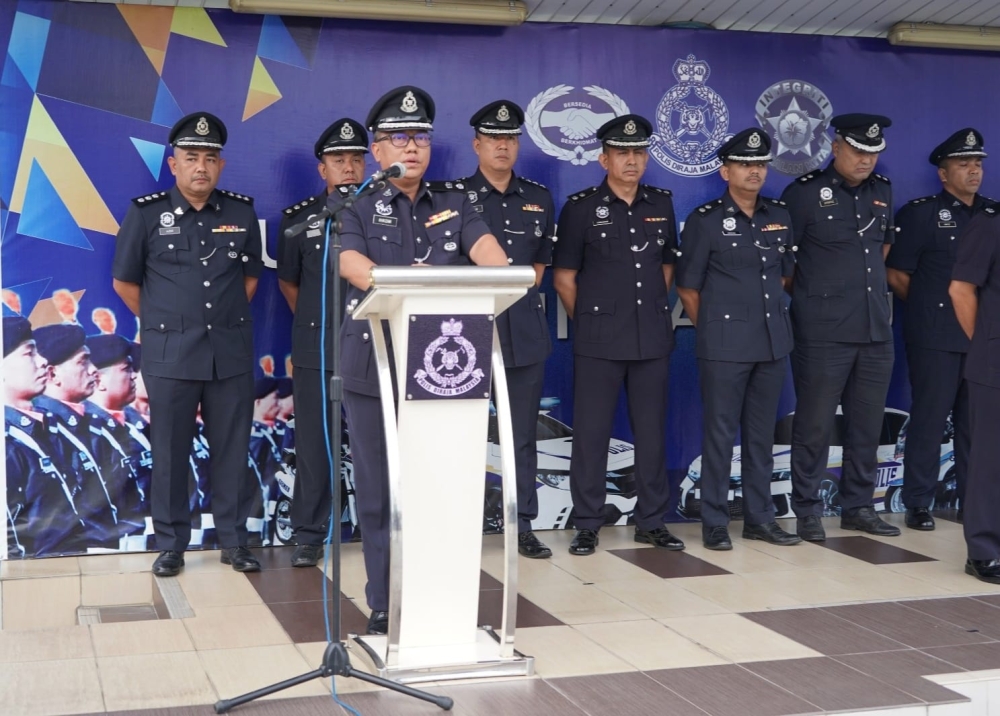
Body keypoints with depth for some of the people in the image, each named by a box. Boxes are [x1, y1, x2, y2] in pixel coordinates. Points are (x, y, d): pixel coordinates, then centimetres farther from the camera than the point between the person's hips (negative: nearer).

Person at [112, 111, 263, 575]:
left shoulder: (242, 213, 5)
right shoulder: (146, 213, -1)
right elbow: (125, 281, 7)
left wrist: (227, 318, 12)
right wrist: (162, 322, 9)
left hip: (231, 351, 2)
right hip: (169, 353, -2)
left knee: (233, 449, 6)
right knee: (170, 451, 4)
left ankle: (234, 540, 16)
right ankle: (170, 545, 15)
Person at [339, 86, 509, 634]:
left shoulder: (454, 203, 13)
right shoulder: (356, 209, 5)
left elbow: (484, 245, -5)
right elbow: (350, 263, -14)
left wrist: (503, 275, -29)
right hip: (374, 366, -2)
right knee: (379, 489, 2)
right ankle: (384, 606, 13)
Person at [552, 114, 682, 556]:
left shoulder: (662, 204, 10)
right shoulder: (581, 208, -2)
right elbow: (564, 277, 0)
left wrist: (653, 311, 12)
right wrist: (591, 321, 2)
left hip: (653, 337, 4)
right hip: (598, 339, -3)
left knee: (652, 431, 9)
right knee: (591, 432, 0)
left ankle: (651, 521, 19)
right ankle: (587, 525, 9)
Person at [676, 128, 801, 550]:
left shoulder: (779, 216, 10)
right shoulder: (705, 220, -4)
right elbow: (687, 288, 0)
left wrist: (767, 308, 14)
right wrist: (713, 328, 4)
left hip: (773, 340, 5)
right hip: (725, 345, -5)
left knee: (762, 432, 11)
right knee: (720, 432, -1)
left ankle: (759, 517, 19)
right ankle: (714, 522, 7)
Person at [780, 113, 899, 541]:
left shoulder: (881, 191, 12)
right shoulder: (805, 192, -6)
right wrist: (809, 297, 3)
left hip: (876, 330, 5)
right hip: (822, 333, -5)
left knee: (867, 423, 10)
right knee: (815, 423, 1)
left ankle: (858, 506, 22)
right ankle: (807, 510, 11)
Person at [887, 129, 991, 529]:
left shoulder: (992, 214, 13)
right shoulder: (919, 214, -1)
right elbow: (896, 274, -2)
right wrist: (928, 309, 5)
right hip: (935, 336, -4)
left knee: (977, 420, 7)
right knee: (930, 419, -2)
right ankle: (918, 505, 6)